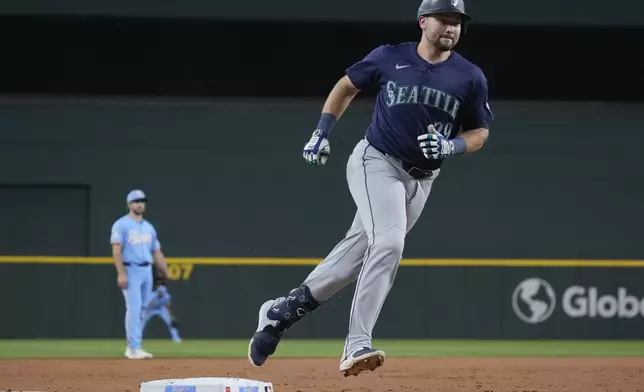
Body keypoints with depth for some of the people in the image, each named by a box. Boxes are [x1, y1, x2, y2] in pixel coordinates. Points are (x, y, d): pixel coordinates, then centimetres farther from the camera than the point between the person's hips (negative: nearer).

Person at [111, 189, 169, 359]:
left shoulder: (149, 227, 17)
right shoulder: (121, 225, -3)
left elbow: (157, 253, 19)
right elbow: (116, 250, -12)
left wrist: (167, 274, 11)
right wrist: (121, 274, -21)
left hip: (147, 271, 7)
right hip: (131, 270, -7)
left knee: (143, 310, 6)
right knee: (134, 308, -14)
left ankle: (133, 348, 11)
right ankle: (134, 348, -16)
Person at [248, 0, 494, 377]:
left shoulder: (471, 77, -1)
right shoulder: (389, 58, -4)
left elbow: (480, 132, 6)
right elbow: (347, 86, 12)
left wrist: (451, 146, -14)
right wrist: (322, 132, 3)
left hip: (421, 179, 4)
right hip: (377, 162, -4)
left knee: (361, 253, 8)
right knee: (388, 243, -25)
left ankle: (284, 310, 23)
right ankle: (357, 346, -26)